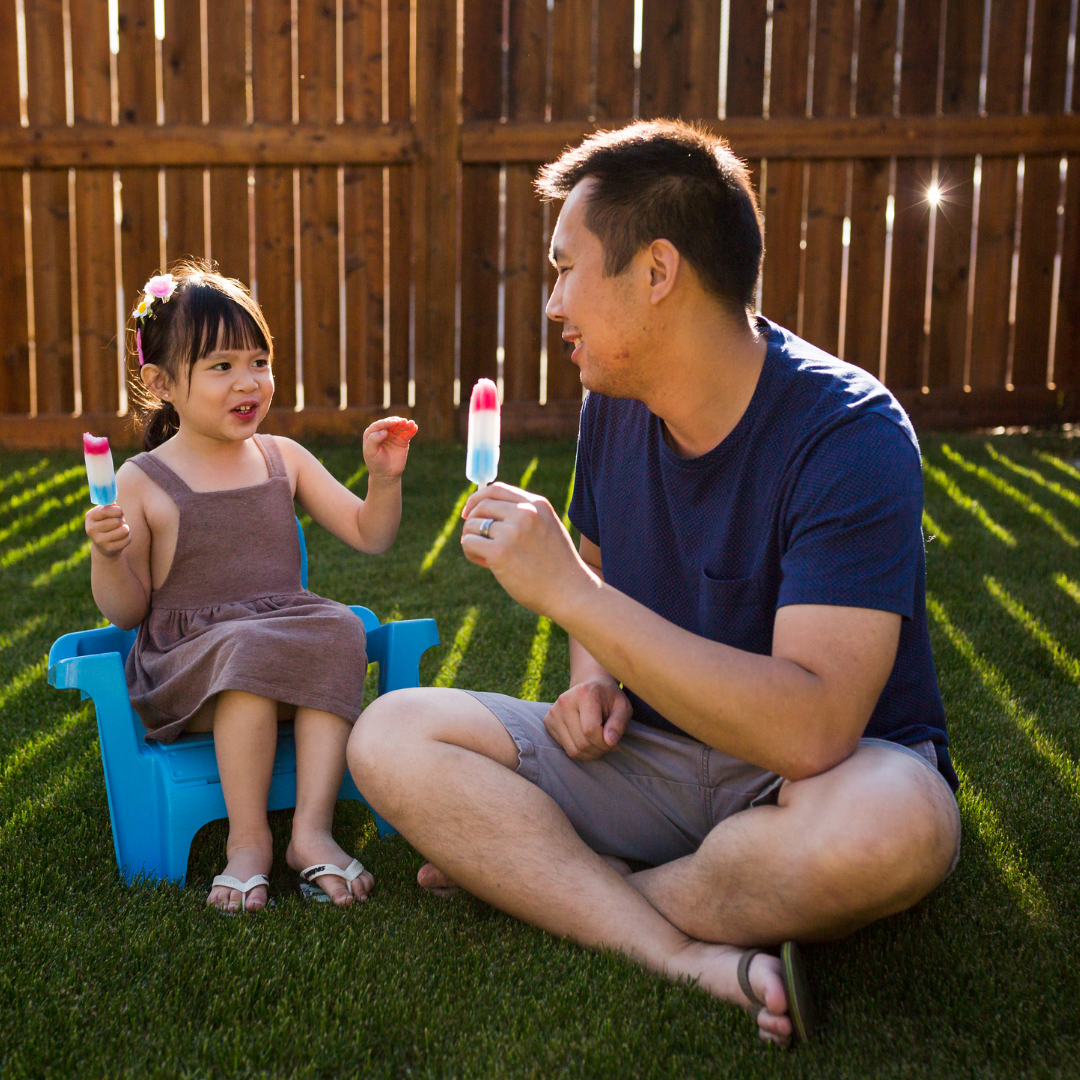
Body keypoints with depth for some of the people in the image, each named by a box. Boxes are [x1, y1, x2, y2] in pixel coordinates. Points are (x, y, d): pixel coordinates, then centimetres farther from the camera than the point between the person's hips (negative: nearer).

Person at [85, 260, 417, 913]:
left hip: (288, 639, 3)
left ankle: (312, 829, -29)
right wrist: (108, 555, -18)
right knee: (249, 648, -35)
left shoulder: (284, 459, 10)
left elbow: (370, 536, 10)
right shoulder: (144, 481, 0)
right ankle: (249, 837, -24)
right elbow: (126, 610, 2)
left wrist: (385, 479, -8)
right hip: (188, 661, -3)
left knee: (341, 629, -29)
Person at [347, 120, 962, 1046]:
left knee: (892, 822, -40)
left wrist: (567, 592, -31)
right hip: (653, 754, 6)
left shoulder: (849, 436, -22)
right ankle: (689, 960, -24)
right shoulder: (615, 406, 0)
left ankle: (536, 885, -16)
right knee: (392, 737, -12)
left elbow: (813, 731, -33)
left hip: (823, 772, -5)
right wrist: (594, 681, -4)